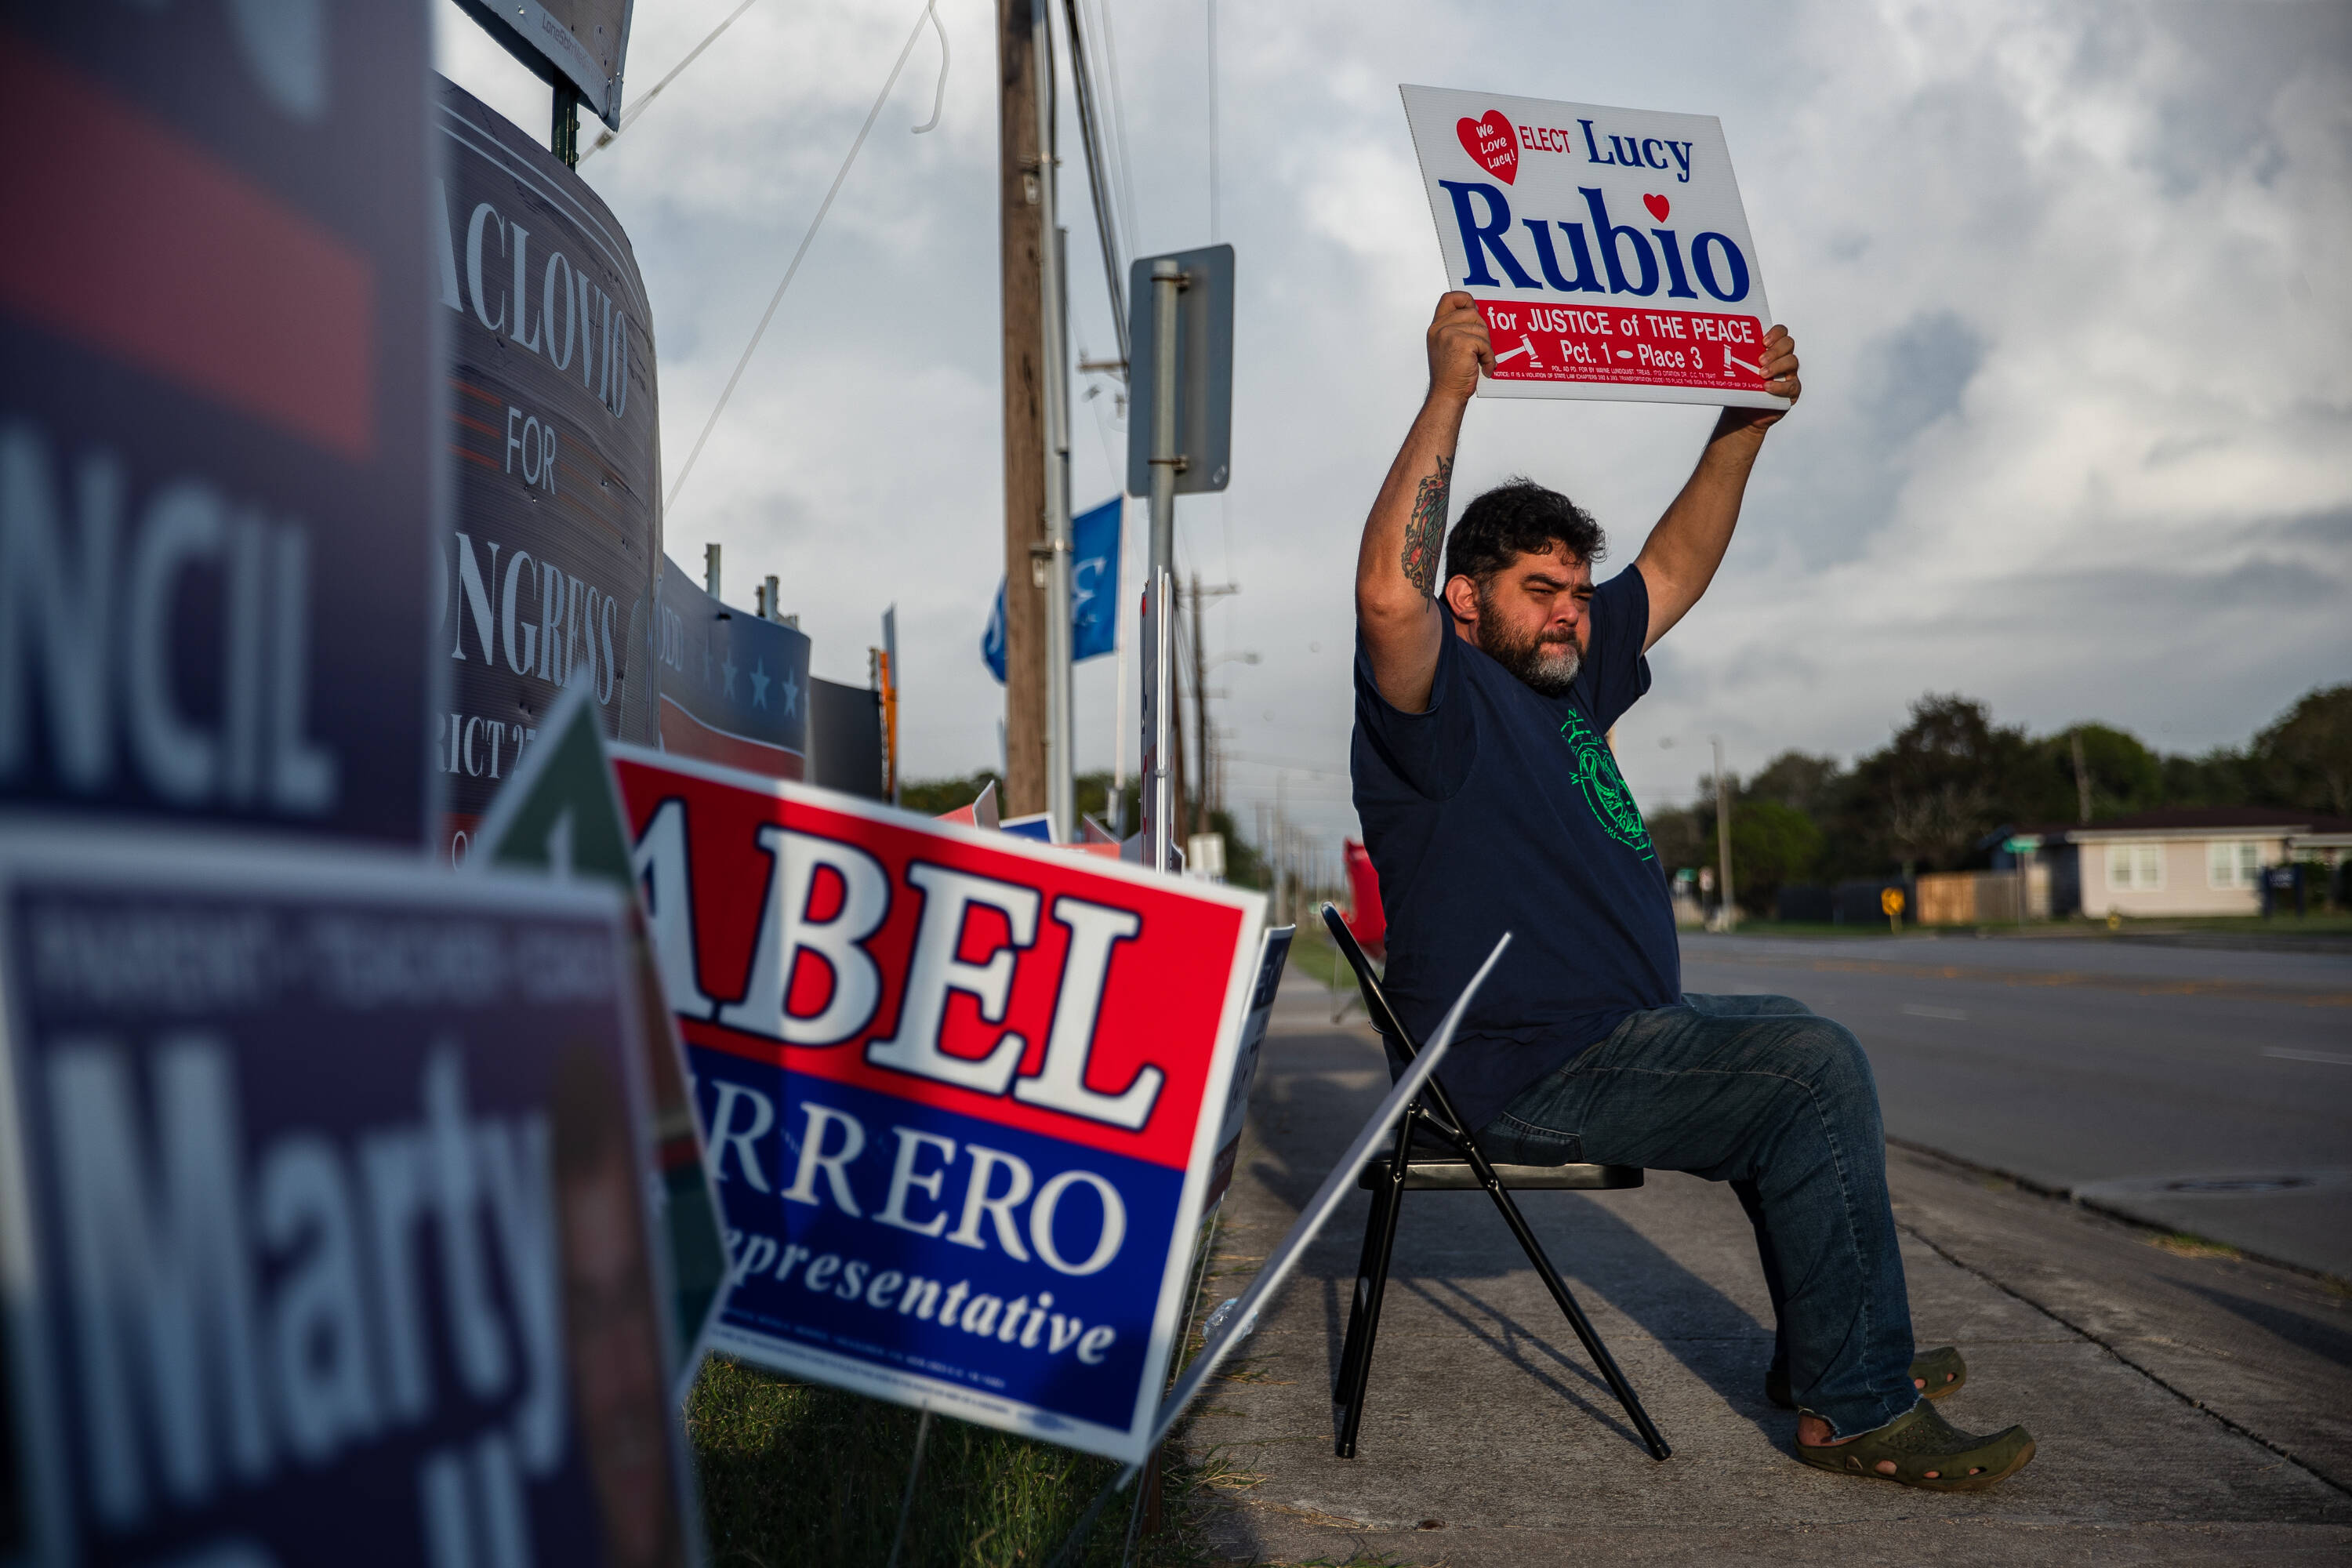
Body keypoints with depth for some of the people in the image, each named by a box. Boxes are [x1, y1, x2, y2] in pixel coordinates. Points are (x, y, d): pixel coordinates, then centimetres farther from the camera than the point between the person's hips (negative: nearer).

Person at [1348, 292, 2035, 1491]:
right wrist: (1450, 390, -30)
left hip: (1620, 1033, 10)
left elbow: (1674, 570, 25)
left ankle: (1825, 1351, 27)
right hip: (1527, 1074, -10)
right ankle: (1857, 1409, -12)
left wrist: (1744, 423, 15)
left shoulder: (1563, 680, 15)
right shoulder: (1440, 699, -11)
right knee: (1814, 1068, -21)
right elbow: (1386, 590, -33)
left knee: (1803, 1055, 22)